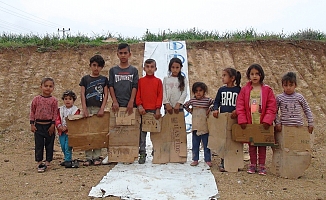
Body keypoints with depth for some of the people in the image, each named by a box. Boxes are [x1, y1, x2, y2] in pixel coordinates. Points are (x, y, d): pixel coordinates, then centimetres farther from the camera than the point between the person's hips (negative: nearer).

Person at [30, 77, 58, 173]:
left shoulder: (53, 100, -3)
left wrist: (53, 125, -7)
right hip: (38, 125, 1)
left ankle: (47, 162, 19)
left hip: (49, 125, 0)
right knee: (39, 144, 5)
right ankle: (39, 162, 14)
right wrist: (32, 124, 0)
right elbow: (32, 112, 5)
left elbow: (55, 114, -2)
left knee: (49, 144, 7)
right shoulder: (36, 99, 0)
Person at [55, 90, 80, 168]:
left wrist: (66, 127, -21)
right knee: (63, 147, 13)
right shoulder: (60, 109, 10)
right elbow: (57, 119, 3)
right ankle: (68, 159, 28)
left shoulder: (75, 110, -5)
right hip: (61, 132, 5)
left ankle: (68, 161, 3)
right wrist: (59, 126, -17)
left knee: (68, 147, -9)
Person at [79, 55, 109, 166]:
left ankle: (96, 157, 8)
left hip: (99, 109, 0)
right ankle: (88, 157, 7)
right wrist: (84, 109, -7)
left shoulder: (104, 79, 9)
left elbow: (105, 95, 3)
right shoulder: (85, 79, 10)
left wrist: (102, 109, -8)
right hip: (88, 108, 1)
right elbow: (82, 94, 4)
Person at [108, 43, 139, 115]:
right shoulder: (113, 70, 8)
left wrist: (131, 102, -11)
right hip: (117, 104, 0)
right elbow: (111, 87, 3)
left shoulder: (134, 70, 7)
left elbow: (135, 87, 0)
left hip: (130, 104, 0)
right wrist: (115, 101, -8)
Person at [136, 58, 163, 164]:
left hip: (154, 110, -1)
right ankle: (142, 154, 8)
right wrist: (139, 105, -9)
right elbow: (137, 95, 5)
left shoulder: (158, 81, 7)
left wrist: (158, 109, -6)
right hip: (143, 110, 1)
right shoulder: (141, 81, 9)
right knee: (142, 133, 2)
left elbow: (160, 96, 2)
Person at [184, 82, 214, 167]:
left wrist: (210, 109, -13)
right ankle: (195, 159, 19)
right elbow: (185, 105, 18)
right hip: (195, 126, 3)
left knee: (206, 144, 5)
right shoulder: (192, 100, 4)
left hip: (205, 126, -3)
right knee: (195, 144, 10)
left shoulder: (208, 100, -6)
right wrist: (190, 111, 7)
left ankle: (208, 160, 14)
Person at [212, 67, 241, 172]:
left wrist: (236, 111, -18)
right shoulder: (221, 90, 8)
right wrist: (215, 109, -9)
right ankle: (223, 162, 16)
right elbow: (216, 102, 10)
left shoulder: (239, 90, -1)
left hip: (234, 119, -3)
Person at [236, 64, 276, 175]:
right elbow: (240, 106, -2)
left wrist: (267, 120, -13)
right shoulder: (244, 90, 0)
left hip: (262, 123, -1)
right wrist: (242, 120, -9)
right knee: (251, 144, 12)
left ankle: (262, 165, 19)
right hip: (249, 123, 1)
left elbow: (271, 107, -5)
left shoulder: (267, 90, -3)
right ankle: (252, 164, 24)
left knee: (262, 144, 9)